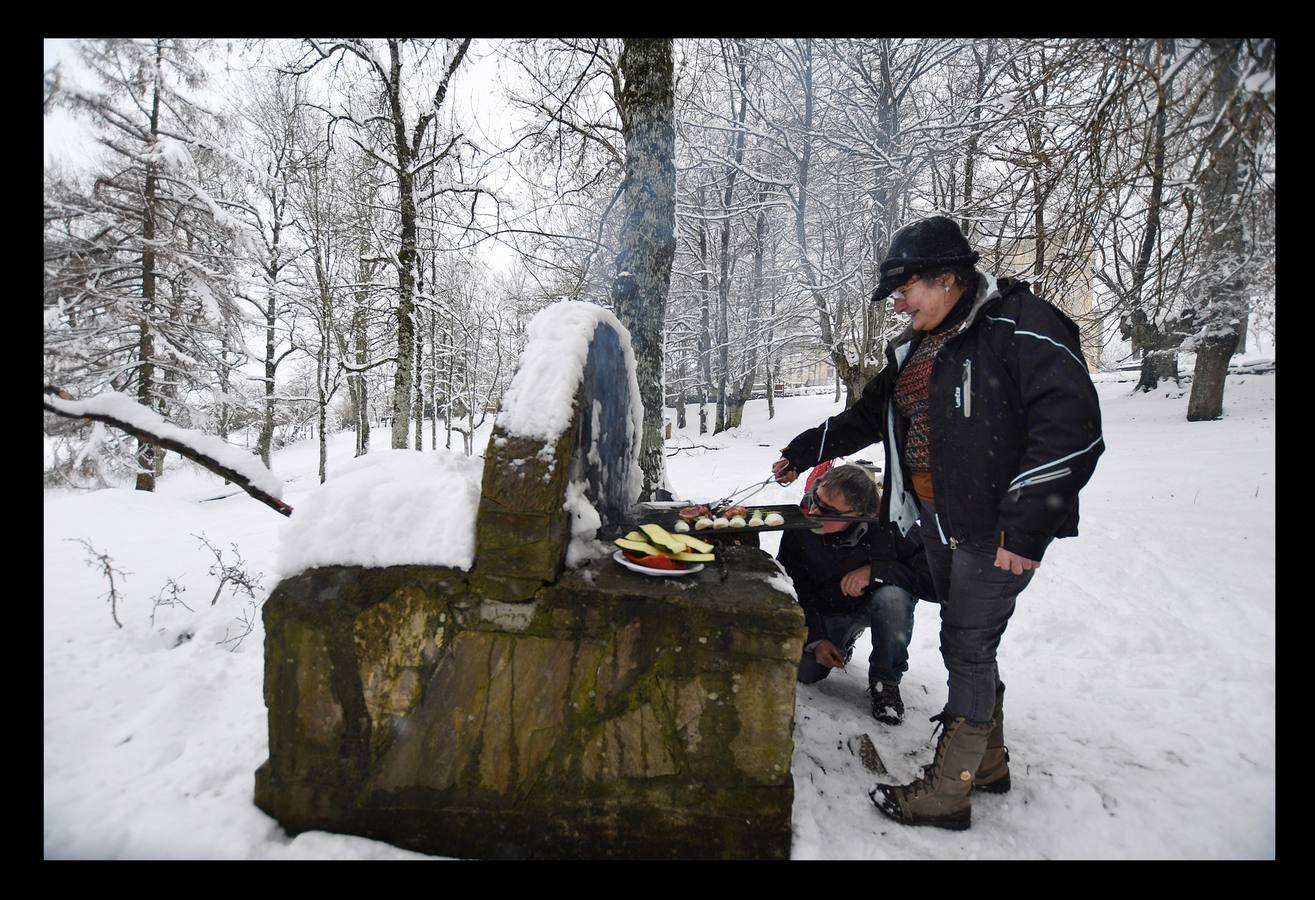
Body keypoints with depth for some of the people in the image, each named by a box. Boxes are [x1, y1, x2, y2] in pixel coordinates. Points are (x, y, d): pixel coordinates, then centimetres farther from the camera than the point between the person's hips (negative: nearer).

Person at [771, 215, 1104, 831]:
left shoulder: (1019, 325, -14)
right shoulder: (916, 347, 12)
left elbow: (1072, 427, -20)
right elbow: (869, 415, 24)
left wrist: (1025, 527, -21)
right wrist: (805, 451, 21)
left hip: (998, 529, -8)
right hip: (939, 523, 8)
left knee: (967, 648, -1)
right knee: (969, 645, 16)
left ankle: (947, 791, 13)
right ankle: (989, 761, 34)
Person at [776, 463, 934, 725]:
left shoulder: (888, 524, -31)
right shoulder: (800, 527, -22)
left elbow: (930, 577, -29)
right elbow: (793, 588, -9)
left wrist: (874, 571, -37)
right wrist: (815, 639, -14)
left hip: (873, 603, -2)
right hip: (826, 611, 2)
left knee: (893, 596, -36)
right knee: (804, 671, -16)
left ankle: (885, 681, -9)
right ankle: (843, 642, 22)